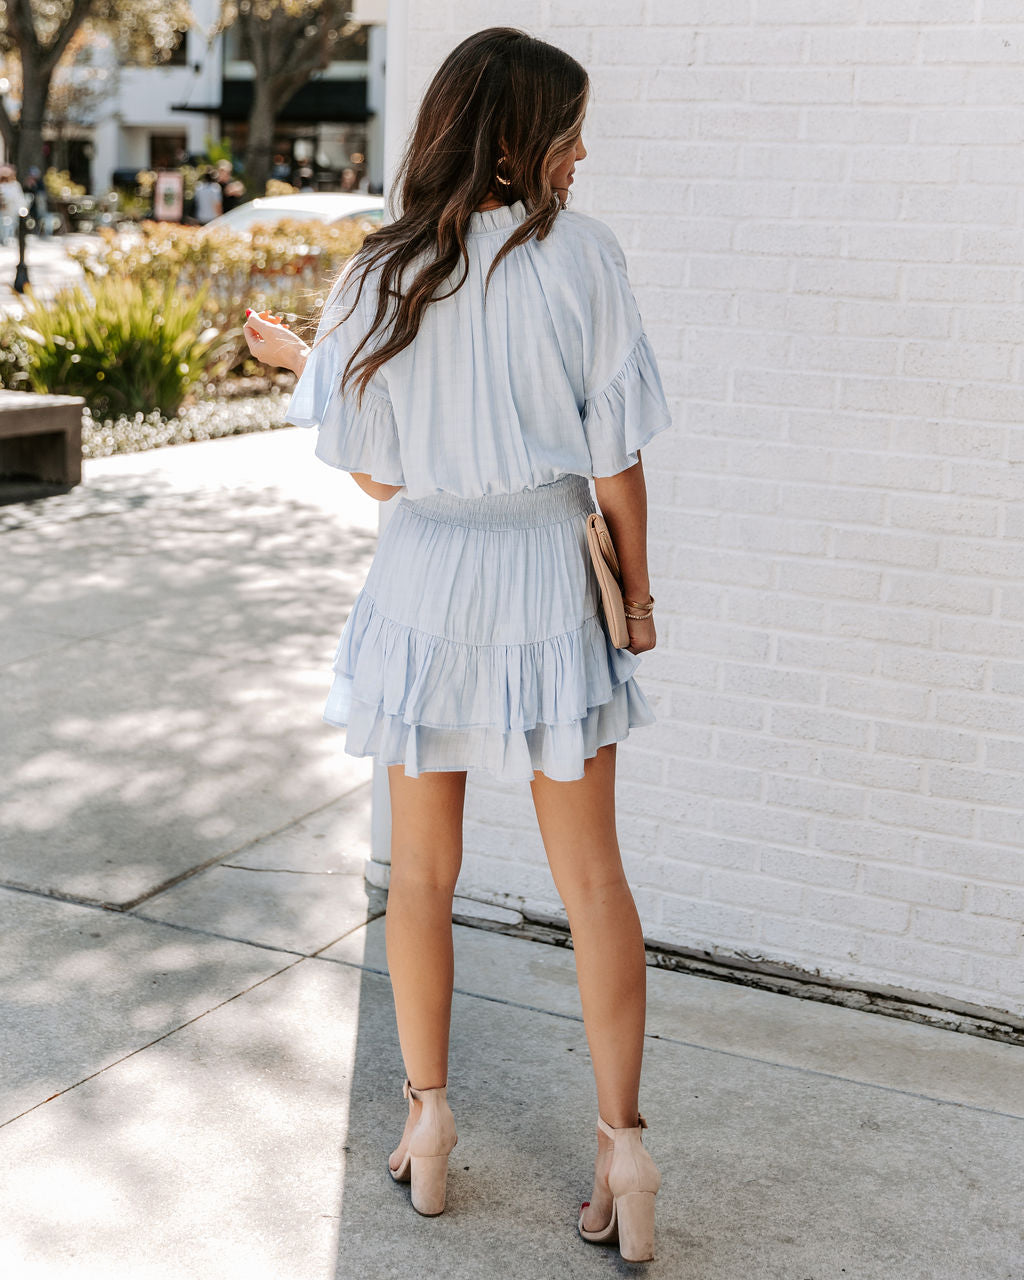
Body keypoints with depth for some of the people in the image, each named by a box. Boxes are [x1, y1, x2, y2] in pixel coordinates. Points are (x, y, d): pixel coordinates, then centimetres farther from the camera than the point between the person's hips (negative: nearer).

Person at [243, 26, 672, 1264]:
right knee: (590, 872, 9)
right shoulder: (579, 253, -11)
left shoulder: (379, 279, -5)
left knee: (422, 870, 15)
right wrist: (638, 590, 5)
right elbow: (615, 457, -8)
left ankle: (427, 1120, 27)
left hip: (423, 580, 2)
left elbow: (375, 474, -1)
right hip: (548, 579, -1)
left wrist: (303, 364, 15)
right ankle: (622, 1142, 12)